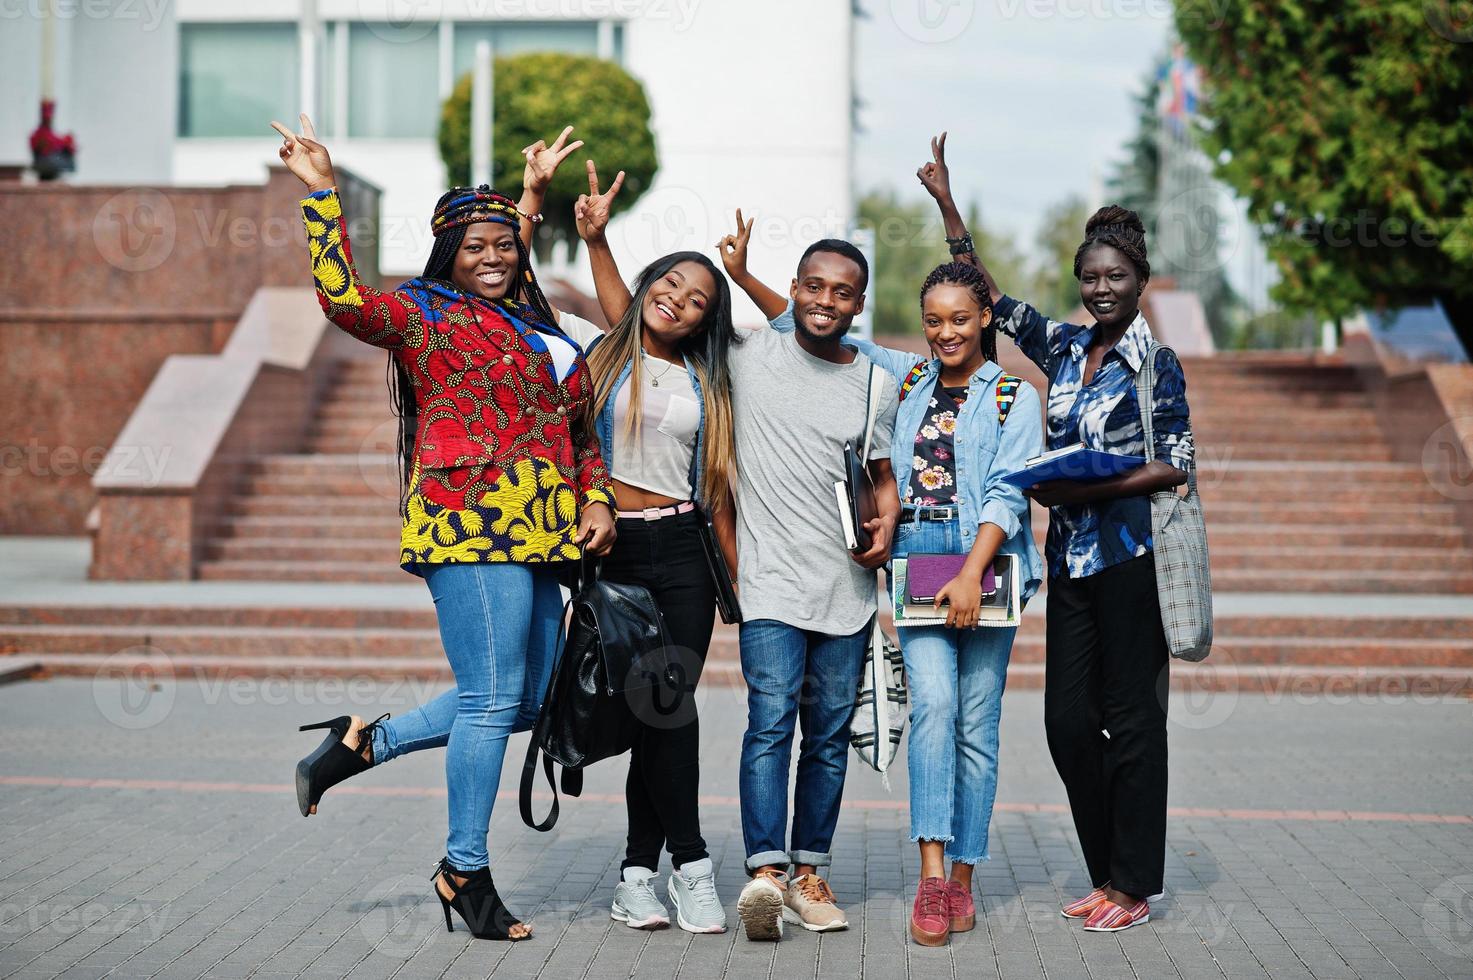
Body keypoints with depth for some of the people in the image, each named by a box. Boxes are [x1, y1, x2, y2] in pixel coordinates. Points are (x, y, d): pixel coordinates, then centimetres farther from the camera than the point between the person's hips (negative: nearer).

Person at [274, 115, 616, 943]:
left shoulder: (536, 331, 22)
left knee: (528, 701, 9)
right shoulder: (427, 317, 0)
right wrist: (323, 195, -18)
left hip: (538, 536, 8)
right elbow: (346, 298, -18)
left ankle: (365, 743, 21)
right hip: (472, 528, -8)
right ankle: (466, 871, 5)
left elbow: (579, 426, 26)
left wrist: (597, 500, 11)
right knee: (493, 696, -8)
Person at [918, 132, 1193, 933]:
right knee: (1067, 719, 6)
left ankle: (1135, 886, 9)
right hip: (1072, 557, 6)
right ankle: (1107, 876, 19)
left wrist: (1084, 488, -17)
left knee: (1130, 717, 0)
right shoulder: (1063, 349, 11)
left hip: (1133, 556, -6)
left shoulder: (1156, 365, -4)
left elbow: (1175, 466, -9)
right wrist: (947, 206, 8)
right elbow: (989, 298, 13)